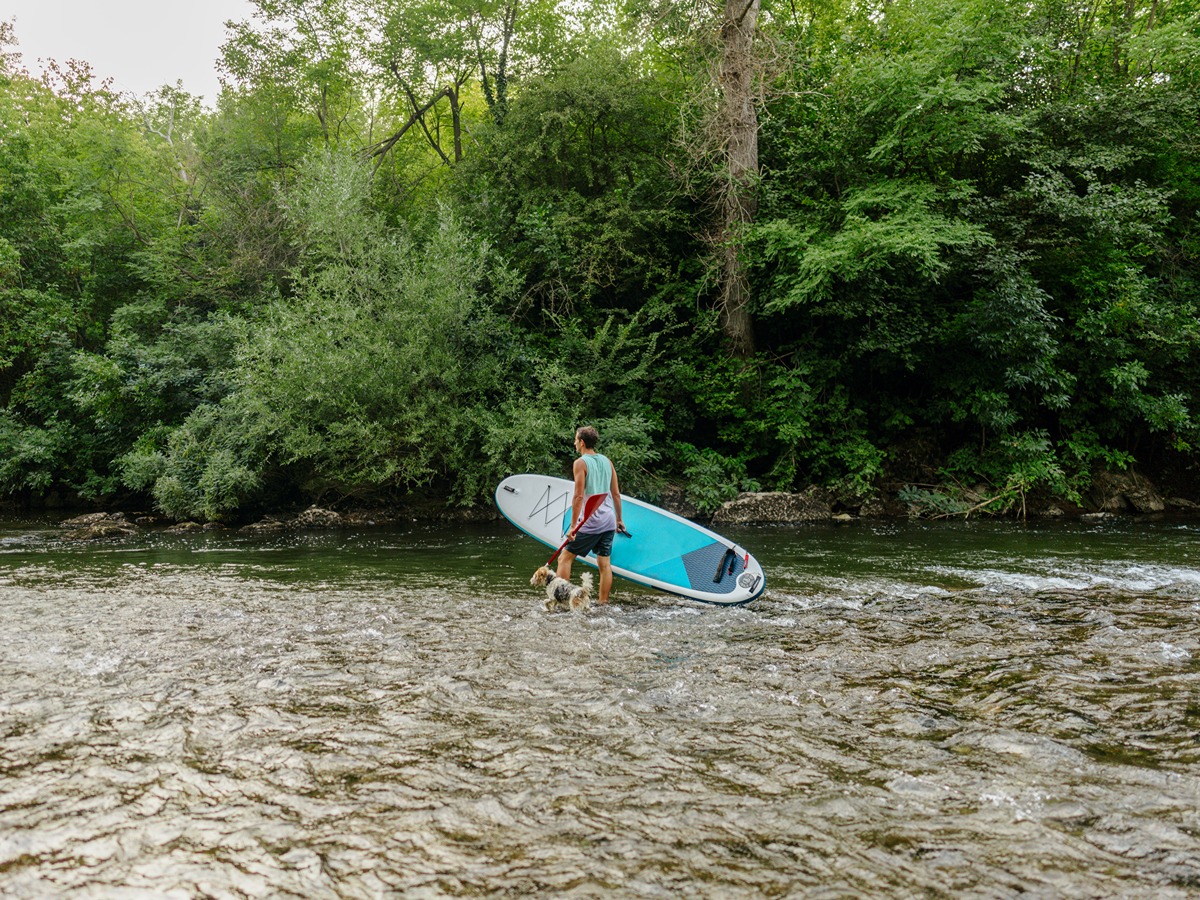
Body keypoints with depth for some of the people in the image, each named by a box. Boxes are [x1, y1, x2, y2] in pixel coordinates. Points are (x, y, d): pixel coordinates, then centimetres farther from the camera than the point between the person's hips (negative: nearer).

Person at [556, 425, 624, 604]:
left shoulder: (580, 463, -8)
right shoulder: (606, 461, 11)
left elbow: (579, 496, -15)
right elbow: (616, 493, 13)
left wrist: (573, 526, -13)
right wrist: (619, 519, 22)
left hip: (590, 521, -7)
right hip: (609, 520, 7)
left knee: (565, 558, 0)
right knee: (604, 563, 9)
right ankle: (603, 603, 11)